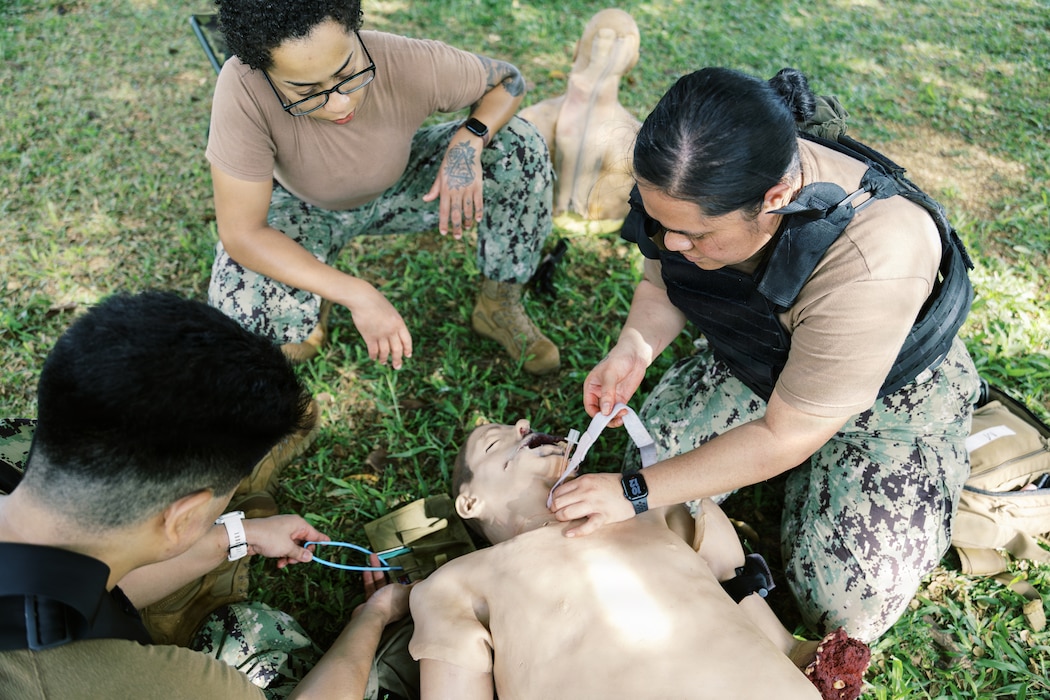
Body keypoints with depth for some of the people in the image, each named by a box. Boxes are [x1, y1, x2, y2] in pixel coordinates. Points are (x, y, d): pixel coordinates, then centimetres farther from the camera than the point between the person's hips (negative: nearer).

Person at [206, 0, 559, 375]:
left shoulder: (412, 65, -33)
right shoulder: (242, 89, -38)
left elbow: (508, 80, -13)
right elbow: (241, 233, -33)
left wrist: (468, 140, -34)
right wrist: (357, 295, -40)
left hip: (396, 190, 2)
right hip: (305, 209, -1)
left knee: (520, 146, -19)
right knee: (242, 313, -31)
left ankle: (499, 304, -1)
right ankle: (313, 299, 6)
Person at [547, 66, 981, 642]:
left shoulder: (872, 267, -43)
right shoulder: (696, 191, -25)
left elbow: (783, 437, -32)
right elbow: (661, 284, -4)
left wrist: (636, 494, -29)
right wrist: (632, 350, -26)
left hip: (890, 394, -4)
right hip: (751, 361, 5)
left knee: (849, 607, -12)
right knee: (655, 459, -11)